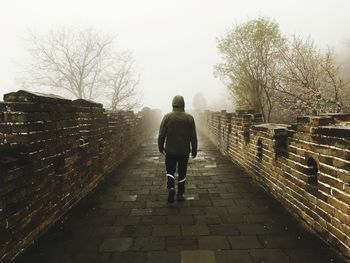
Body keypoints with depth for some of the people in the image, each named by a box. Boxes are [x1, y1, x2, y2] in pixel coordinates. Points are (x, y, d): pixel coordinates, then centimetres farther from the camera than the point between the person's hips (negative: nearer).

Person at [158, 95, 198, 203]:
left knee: (170, 170, 14)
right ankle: (180, 194, 18)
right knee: (182, 173, 13)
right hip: (184, 151, 1)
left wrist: (161, 147, 9)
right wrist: (194, 150, 10)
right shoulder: (189, 118, -3)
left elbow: (161, 135, -5)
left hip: (170, 150, -1)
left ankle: (171, 187, -8)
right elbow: (193, 137, 0)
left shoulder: (167, 117, -7)